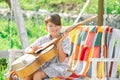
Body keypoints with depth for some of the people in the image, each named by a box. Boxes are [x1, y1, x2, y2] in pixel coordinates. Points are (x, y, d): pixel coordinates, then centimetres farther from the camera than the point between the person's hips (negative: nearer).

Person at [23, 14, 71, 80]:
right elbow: (27, 50, 3)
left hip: (57, 67, -4)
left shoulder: (65, 40, -5)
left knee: (37, 75, -29)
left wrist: (59, 43, -22)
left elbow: (61, 59, -12)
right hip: (43, 66, 5)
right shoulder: (43, 40, 6)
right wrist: (32, 50, -21)